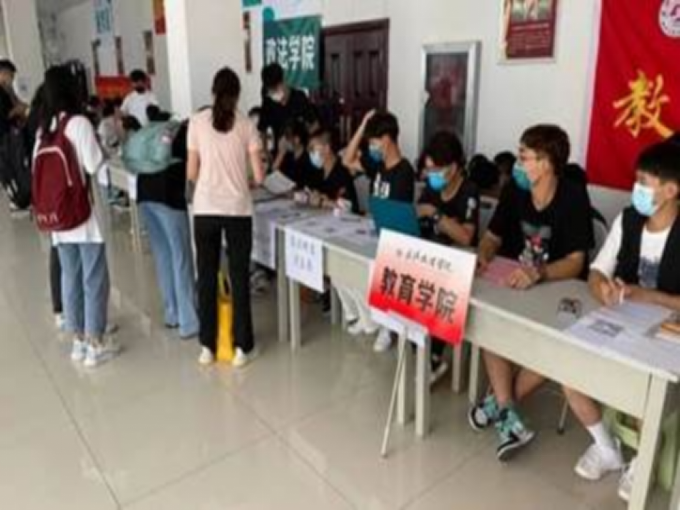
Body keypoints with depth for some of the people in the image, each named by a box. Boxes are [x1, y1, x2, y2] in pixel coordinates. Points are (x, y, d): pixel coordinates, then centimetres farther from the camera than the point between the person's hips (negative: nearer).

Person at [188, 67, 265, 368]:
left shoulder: (197, 122, 1)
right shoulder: (246, 125, -1)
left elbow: (191, 173, 2)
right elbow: (259, 177, -4)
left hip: (205, 209, 1)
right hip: (238, 210, -1)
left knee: (207, 276, 12)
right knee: (239, 277, 8)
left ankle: (208, 346, 21)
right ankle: (242, 347, 16)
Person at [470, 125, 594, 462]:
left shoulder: (574, 198, -16)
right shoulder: (514, 191, -1)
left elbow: (576, 262, -22)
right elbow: (493, 237, 4)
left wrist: (538, 273, -42)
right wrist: (483, 255, -20)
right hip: (517, 285, 4)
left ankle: (500, 401, -9)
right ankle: (508, 415, -23)